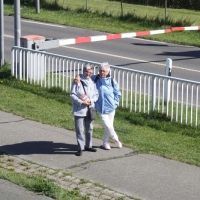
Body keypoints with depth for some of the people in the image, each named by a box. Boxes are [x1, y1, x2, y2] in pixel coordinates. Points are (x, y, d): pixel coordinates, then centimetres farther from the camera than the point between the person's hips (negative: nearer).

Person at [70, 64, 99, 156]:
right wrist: (81, 102, -19)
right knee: (79, 130, -4)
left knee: (89, 129, 15)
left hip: (89, 109, 5)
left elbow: (96, 95, 9)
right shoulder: (77, 81, -9)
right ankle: (80, 148, 4)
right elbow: (72, 95, -10)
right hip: (79, 110, -5)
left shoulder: (92, 82, 6)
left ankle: (88, 145, 30)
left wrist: (90, 101, -10)